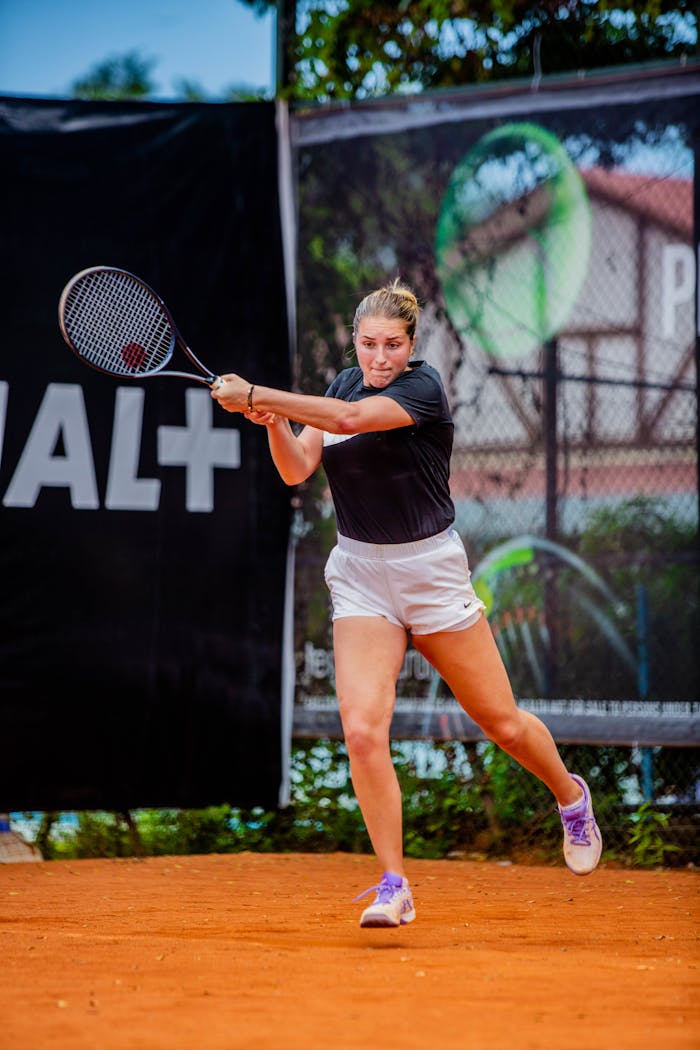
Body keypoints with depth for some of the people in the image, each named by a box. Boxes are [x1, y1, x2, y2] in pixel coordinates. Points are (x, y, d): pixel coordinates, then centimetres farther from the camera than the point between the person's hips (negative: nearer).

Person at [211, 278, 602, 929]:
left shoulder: (423, 389, -14)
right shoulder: (343, 384, 6)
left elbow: (350, 419, -31)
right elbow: (296, 470, -1)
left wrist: (256, 396, -32)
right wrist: (273, 423, -21)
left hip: (430, 570, -4)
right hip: (359, 577, 4)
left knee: (501, 722, 8)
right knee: (362, 730, -15)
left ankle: (570, 797, 40)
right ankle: (393, 887, -5)